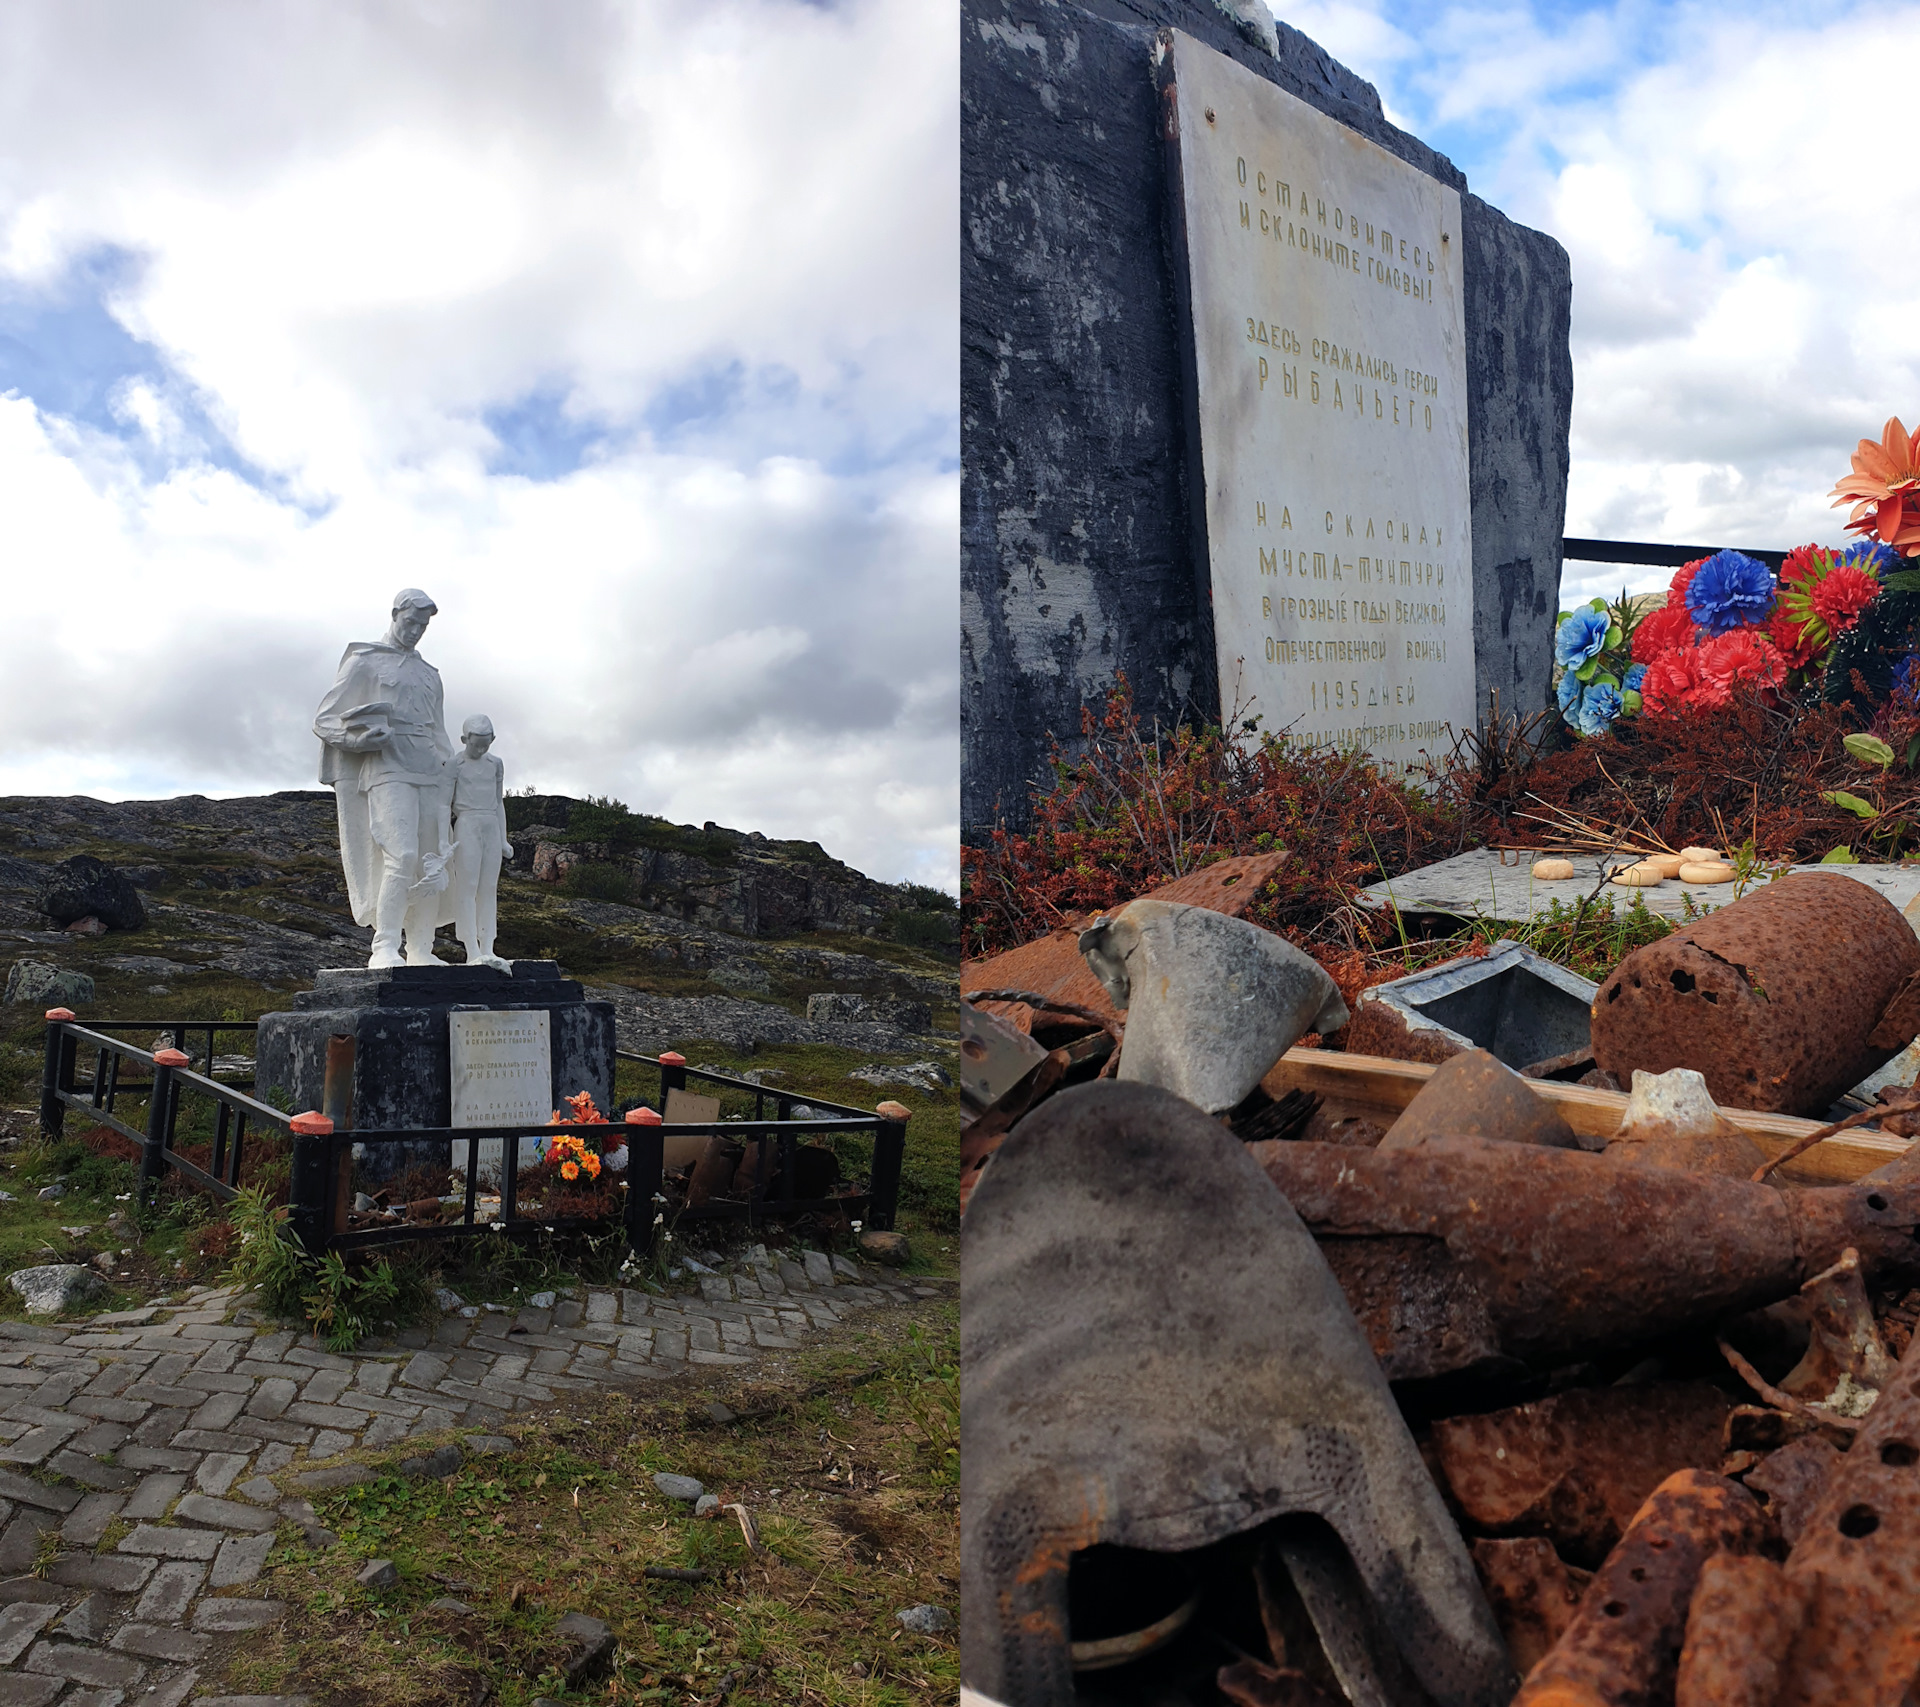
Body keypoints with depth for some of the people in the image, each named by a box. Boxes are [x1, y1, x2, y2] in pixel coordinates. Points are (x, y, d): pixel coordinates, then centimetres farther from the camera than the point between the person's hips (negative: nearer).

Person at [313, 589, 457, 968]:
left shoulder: (429, 675, 25)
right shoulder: (364, 661, 9)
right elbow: (324, 720, 4)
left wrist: (450, 776, 15)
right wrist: (361, 737, -15)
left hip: (429, 773, 6)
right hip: (387, 768, -6)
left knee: (434, 864, -1)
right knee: (401, 856, -22)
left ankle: (421, 952, 3)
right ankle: (385, 949, -21)